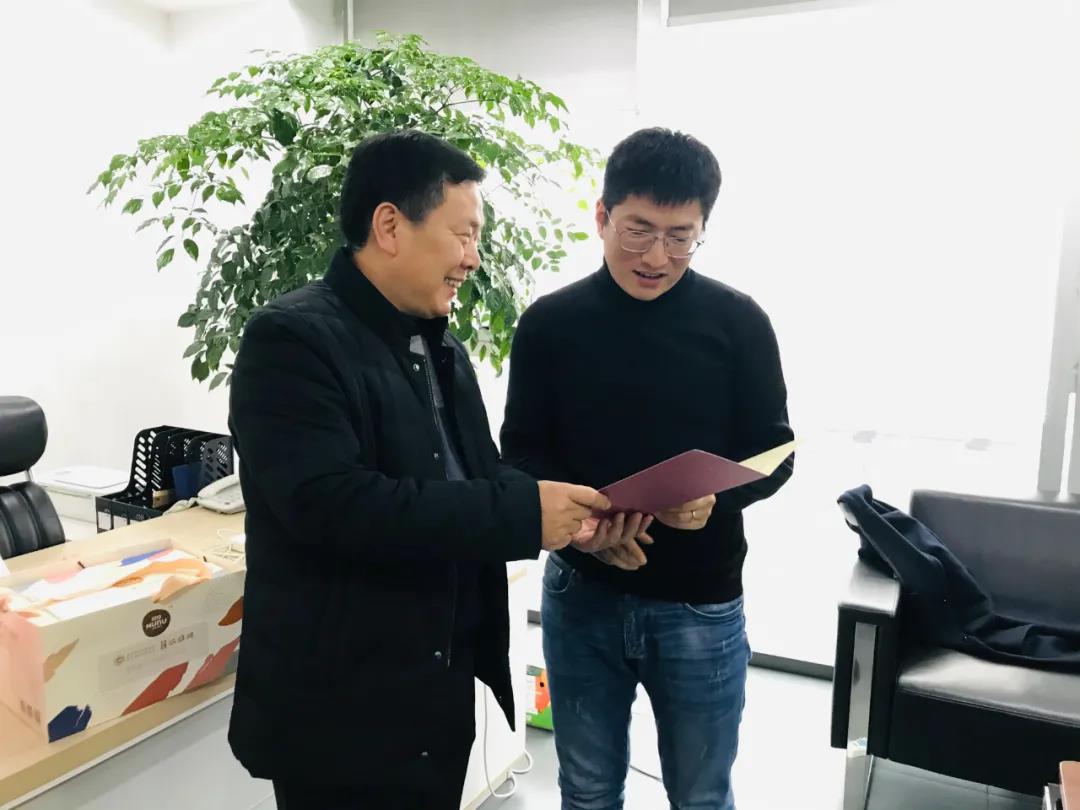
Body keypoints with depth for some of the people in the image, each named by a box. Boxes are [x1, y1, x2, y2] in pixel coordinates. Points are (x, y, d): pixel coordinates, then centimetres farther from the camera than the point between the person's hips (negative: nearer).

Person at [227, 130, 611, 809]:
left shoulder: (441, 348, 10)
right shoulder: (293, 339, -16)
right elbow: (329, 502, -28)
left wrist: (572, 520, -6)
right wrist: (521, 510, -26)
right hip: (343, 711, -7)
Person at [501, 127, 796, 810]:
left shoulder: (738, 322, -6)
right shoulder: (549, 323, -3)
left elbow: (774, 451, -1)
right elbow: (522, 451, 0)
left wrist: (715, 497, -23)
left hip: (701, 605, -1)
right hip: (581, 597, 1)